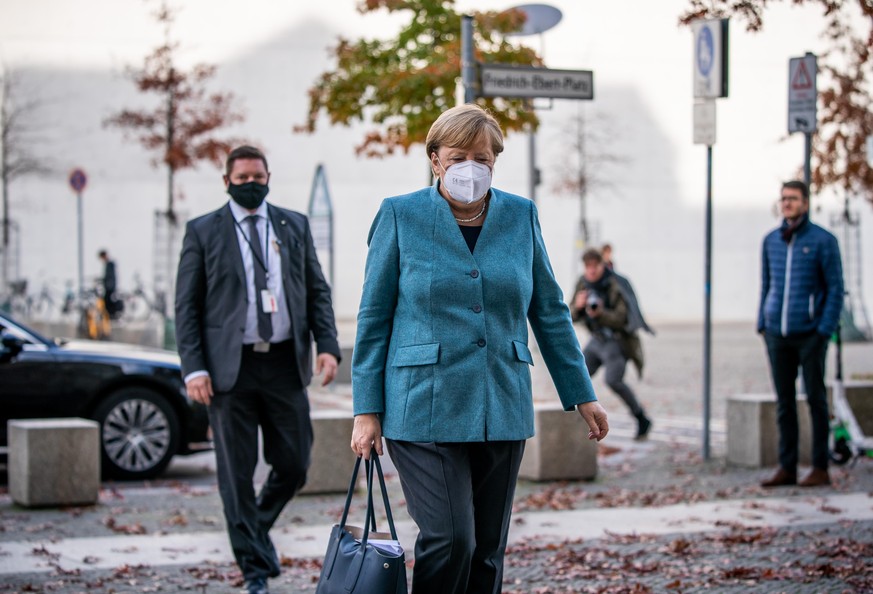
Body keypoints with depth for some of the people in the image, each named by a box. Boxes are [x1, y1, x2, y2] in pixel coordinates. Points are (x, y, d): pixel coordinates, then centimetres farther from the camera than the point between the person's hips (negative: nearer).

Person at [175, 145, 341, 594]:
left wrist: (327, 345, -2)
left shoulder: (294, 226, 12)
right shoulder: (203, 232, 3)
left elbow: (317, 291, 12)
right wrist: (194, 369, -9)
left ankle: (257, 528, 34)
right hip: (230, 367, -2)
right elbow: (186, 307, 1)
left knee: (293, 465, 5)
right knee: (237, 474, 1)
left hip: (285, 363, 3)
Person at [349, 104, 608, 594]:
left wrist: (582, 395, 10)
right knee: (450, 540, -13)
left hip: (503, 411, 4)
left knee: (488, 549, 7)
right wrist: (368, 410, -4)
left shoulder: (521, 216, 8)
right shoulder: (400, 216, 0)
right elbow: (374, 319, 1)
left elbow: (550, 312, 13)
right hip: (425, 409, -3)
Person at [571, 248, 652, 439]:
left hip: (617, 341, -7)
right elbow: (573, 317, 0)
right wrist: (578, 305, -23)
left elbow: (621, 319, -23)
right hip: (597, 340, 7)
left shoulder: (614, 286, -19)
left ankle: (642, 419, -12)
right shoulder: (583, 284, 0)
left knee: (613, 380, -25)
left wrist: (600, 313, -40)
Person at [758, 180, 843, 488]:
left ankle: (820, 468, 7)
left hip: (810, 333, -4)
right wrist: (762, 324, 11)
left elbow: (835, 288, -4)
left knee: (815, 399, 1)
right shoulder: (771, 240, 9)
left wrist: (825, 330, -11)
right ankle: (787, 468, 10)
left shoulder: (823, 240, -5)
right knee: (784, 401, 6)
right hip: (777, 334, 4)